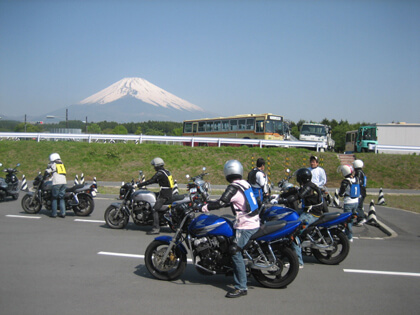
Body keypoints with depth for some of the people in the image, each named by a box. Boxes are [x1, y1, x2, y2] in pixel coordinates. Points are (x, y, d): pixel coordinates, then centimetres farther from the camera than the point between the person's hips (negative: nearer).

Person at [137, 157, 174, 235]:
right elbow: (155, 180, 24)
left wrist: (139, 185, -12)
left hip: (164, 195, -10)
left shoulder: (160, 173, -13)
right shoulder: (166, 171, 16)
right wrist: (144, 183, 22)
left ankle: (156, 228, -20)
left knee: (155, 209, -13)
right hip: (169, 193, 10)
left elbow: (151, 181, -18)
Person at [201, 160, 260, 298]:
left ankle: (241, 287, -11)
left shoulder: (233, 187, -15)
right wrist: (211, 204, 24)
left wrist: (206, 207, -7)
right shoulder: (245, 183, 13)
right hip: (254, 223, 10)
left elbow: (222, 203, -21)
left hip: (245, 225, -10)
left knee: (236, 253, -11)